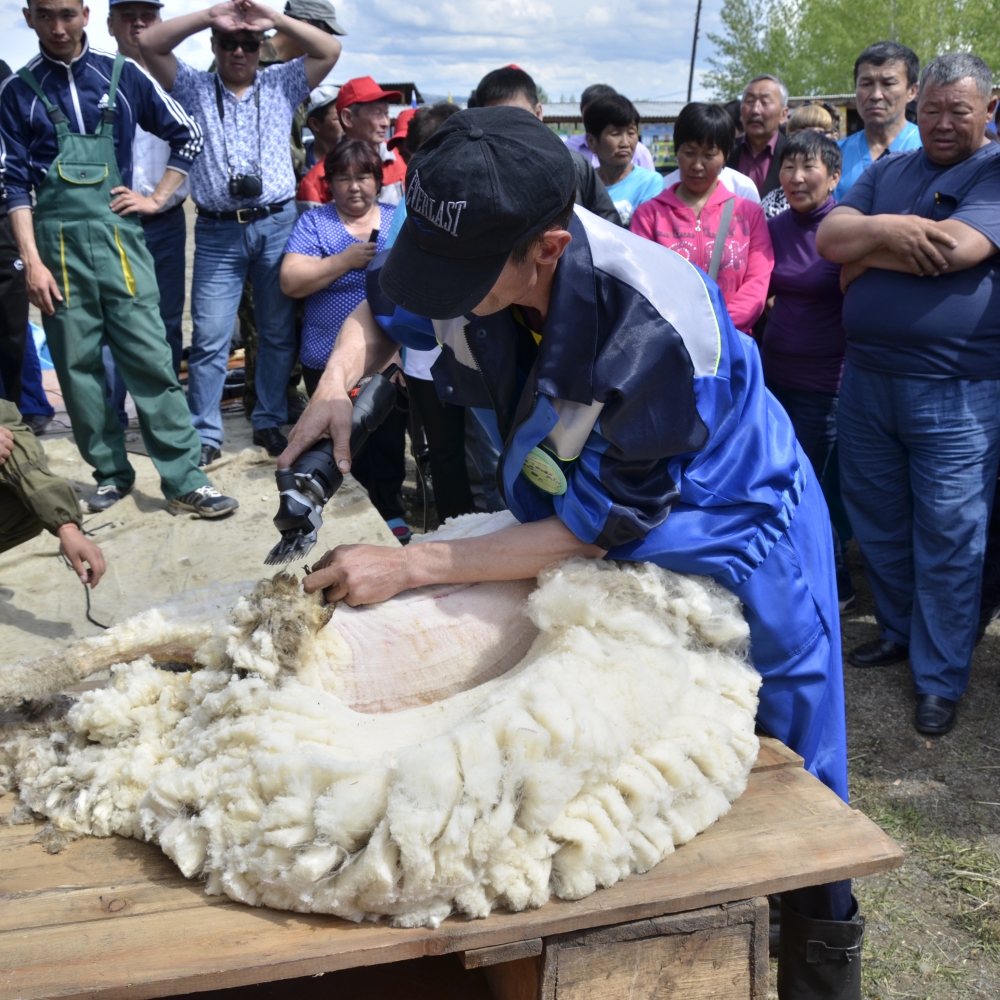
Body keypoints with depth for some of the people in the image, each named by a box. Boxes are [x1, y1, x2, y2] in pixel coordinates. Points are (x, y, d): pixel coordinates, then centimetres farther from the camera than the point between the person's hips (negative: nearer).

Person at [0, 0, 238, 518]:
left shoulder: (121, 76, 7)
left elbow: (187, 135, 14)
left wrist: (155, 199, 7)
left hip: (117, 232, -1)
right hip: (56, 241, 1)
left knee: (150, 358, -7)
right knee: (77, 365, 3)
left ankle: (184, 480, -4)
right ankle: (111, 472, 15)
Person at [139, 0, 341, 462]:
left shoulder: (281, 85, 11)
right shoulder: (193, 88, 10)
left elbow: (329, 50, 3)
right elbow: (149, 43, -1)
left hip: (277, 224, 1)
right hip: (217, 231, -1)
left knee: (278, 332, 7)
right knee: (210, 336, -3)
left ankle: (270, 422, 19)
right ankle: (206, 434, 4)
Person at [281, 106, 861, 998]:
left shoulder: (657, 328, -41)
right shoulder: (478, 253, -23)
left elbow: (598, 528, -31)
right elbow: (381, 308, 2)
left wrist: (408, 566, -31)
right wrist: (336, 387, -21)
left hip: (729, 530, -5)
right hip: (576, 508, 6)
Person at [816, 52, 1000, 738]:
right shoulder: (887, 172, 14)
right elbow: (829, 237, 1)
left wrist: (862, 255, -8)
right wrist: (885, 229, -18)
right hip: (866, 379, 6)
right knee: (877, 524, 15)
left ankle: (940, 679, 14)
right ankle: (900, 632, 35)